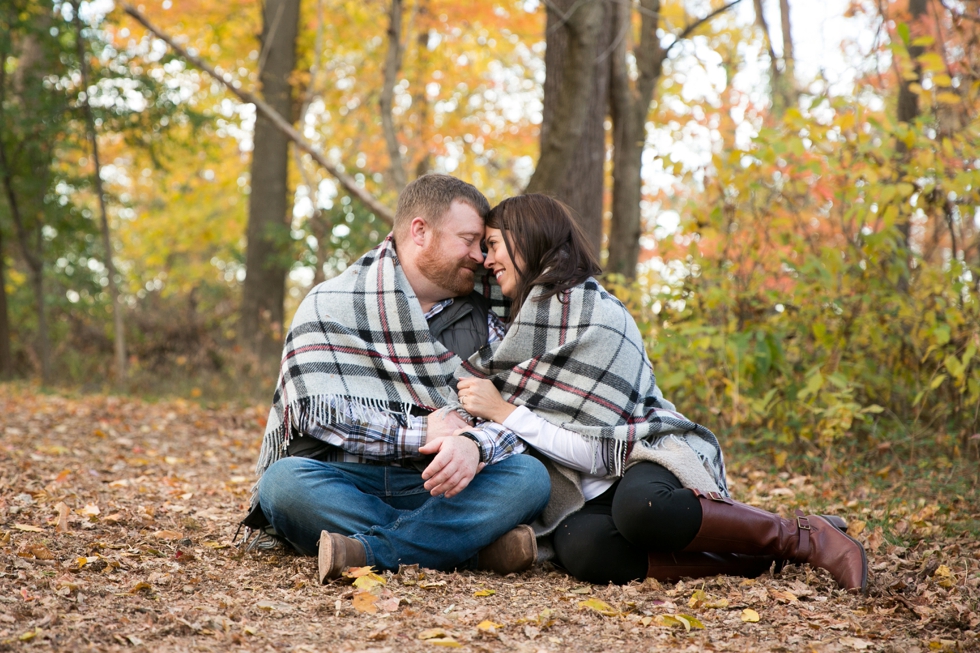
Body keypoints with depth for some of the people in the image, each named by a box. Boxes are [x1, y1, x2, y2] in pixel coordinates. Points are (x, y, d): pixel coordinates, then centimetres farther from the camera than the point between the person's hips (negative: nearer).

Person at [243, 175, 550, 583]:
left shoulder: (480, 319, 17)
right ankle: (473, 547, -33)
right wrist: (424, 431, -12)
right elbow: (316, 411, -10)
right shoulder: (331, 305, 5)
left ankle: (368, 551, -33)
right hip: (339, 486, -2)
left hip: (432, 490, 3)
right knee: (284, 481, -35)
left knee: (530, 476, -24)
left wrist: (474, 445, -21)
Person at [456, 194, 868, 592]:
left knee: (641, 506, -43)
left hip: (645, 456, -5)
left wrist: (502, 411, -13)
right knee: (580, 548, -34)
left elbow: (596, 452, -13)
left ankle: (802, 537, -20)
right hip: (586, 493, 5)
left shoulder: (594, 313, -8)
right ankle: (756, 560, -24)